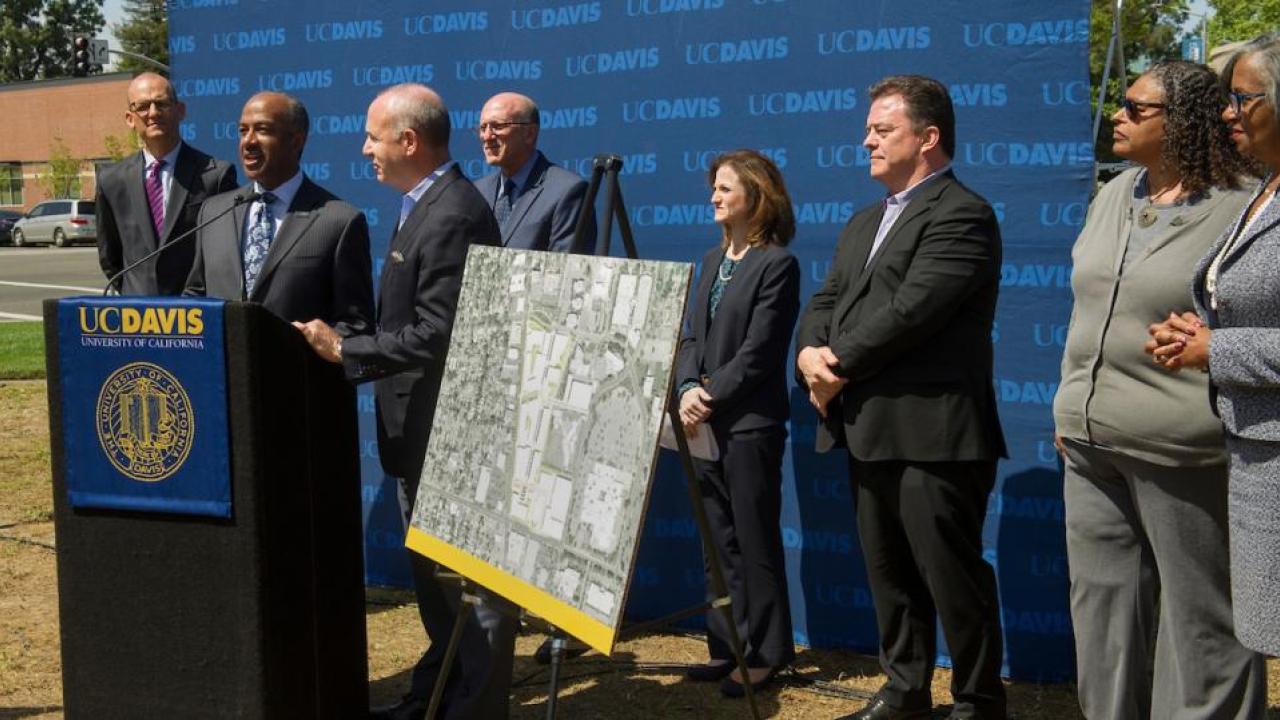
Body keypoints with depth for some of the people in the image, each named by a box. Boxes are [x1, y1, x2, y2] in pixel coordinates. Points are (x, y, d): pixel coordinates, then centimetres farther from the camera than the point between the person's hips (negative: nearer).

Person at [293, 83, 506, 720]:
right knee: (434, 571, 20)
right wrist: (352, 347, 11)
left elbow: (436, 334, -25)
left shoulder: (451, 215, -20)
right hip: (424, 427, 11)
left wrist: (345, 351, -20)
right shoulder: (428, 204, 12)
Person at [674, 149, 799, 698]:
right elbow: (692, 337, 11)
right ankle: (727, 647, 20)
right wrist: (688, 389, -6)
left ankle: (766, 653, 9)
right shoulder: (712, 260, 16)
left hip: (749, 424, -8)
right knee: (720, 544, 12)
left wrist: (711, 397, -15)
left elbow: (758, 351, -14)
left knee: (755, 543, -1)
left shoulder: (777, 264, -9)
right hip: (706, 424, 8)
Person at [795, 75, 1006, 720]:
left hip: (931, 436, -9)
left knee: (952, 575, 0)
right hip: (868, 431, 9)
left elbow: (908, 310, -19)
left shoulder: (962, 215, -10)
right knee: (889, 573, 16)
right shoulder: (863, 224, 21)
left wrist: (839, 365, -10)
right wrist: (811, 355, -6)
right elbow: (824, 303, 16)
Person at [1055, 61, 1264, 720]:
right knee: (1102, 602, 15)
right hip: (1091, 444, 7)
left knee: (1198, 613, 4)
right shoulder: (1111, 198, 11)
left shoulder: (1237, 212, -11)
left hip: (1179, 449, -7)